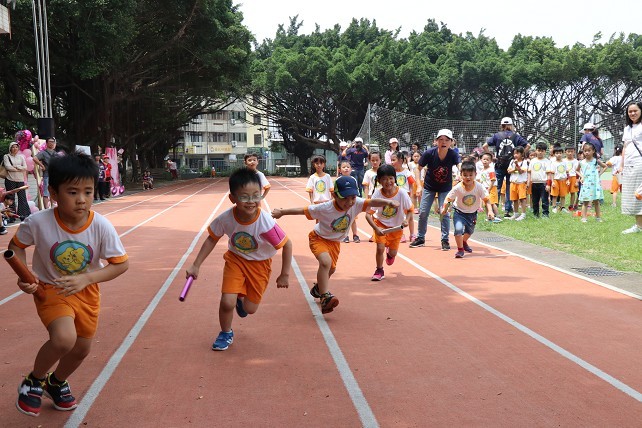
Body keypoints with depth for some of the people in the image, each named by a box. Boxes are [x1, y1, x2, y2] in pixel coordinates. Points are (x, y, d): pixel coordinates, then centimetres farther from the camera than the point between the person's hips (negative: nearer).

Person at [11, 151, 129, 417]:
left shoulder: (101, 226, -25)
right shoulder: (38, 222, -26)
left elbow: (121, 264, -16)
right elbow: (16, 245, -4)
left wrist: (86, 279, -28)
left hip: (86, 291, 3)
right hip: (50, 289, -2)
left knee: (82, 349, 14)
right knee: (64, 339, -27)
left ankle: (57, 382, 49)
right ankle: (34, 381, 6)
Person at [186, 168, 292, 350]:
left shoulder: (266, 223, -34)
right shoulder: (225, 218, -26)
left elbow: (287, 245, -20)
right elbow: (212, 239, -6)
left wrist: (285, 275, -13)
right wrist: (196, 265, -4)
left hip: (260, 264, -1)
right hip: (235, 259, 1)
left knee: (250, 309, 6)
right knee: (227, 302, -14)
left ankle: (241, 299, 45)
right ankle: (226, 333, 18)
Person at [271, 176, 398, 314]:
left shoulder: (356, 203, -26)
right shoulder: (325, 208, -32)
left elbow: (372, 202, -40)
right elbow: (302, 210, -24)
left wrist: (389, 202, -58)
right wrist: (281, 212, -16)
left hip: (335, 241, 5)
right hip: (319, 238, -5)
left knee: (331, 269, 21)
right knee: (325, 262, -33)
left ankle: (318, 288, 52)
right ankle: (325, 296, -29)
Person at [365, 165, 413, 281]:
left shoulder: (401, 194, -24)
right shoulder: (377, 194, -26)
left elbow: (410, 210, -8)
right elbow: (368, 214, -24)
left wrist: (407, 220, -28)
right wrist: (376, 229, -35)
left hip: (396, 226, 1)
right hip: (380, 224, -1)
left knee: (393, 253, 9)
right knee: (380, 248, -15)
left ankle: (389, 252, 50)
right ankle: (379, 271, 13)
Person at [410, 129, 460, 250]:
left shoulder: (453, 154, -23)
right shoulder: (429, 153, -23)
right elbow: (418, 168, -11)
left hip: (445, 188, -1)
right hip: (429, 186, 1)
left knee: (445, 213, -6)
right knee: (423, 212, 3)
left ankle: (445, 240, 8)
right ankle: (420, 238, 20)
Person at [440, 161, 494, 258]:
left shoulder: (479, 187, -22)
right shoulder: (457, 188, -27)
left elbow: (486, 200, -18)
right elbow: (448, 199, -21)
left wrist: (490, 211, -33)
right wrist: (444, 208, -38)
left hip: (472, 213, 3)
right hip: (459, 212, -3)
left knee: (470, 231, 23)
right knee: (458, 228, -26)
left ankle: (464, 242, 58)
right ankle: (460, 249, -5)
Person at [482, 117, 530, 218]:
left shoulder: (497, 136, 0)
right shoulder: (515, 136, 2)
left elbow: (484, 146, -7)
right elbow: (528, 145, -3)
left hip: (499, 165, 0)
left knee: (497, 188, 7)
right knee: (509, 188, 8)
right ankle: (507, 210, 8)